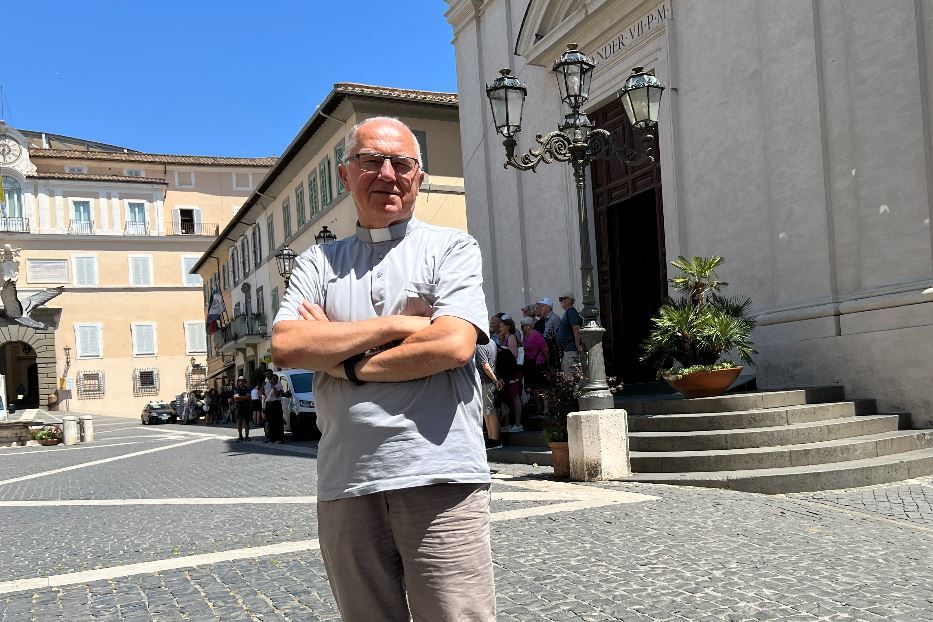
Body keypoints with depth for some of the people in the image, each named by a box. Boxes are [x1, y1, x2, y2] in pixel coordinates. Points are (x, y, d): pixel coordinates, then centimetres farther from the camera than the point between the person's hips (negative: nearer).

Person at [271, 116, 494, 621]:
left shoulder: (452, 248, 5)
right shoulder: (318, 262, 14)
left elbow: (452, 345, -12)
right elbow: (284, 346, -2)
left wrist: (340, 362, -4)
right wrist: (395, 325, -8)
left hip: (439, 479, -3)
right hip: (344, 485, 4)